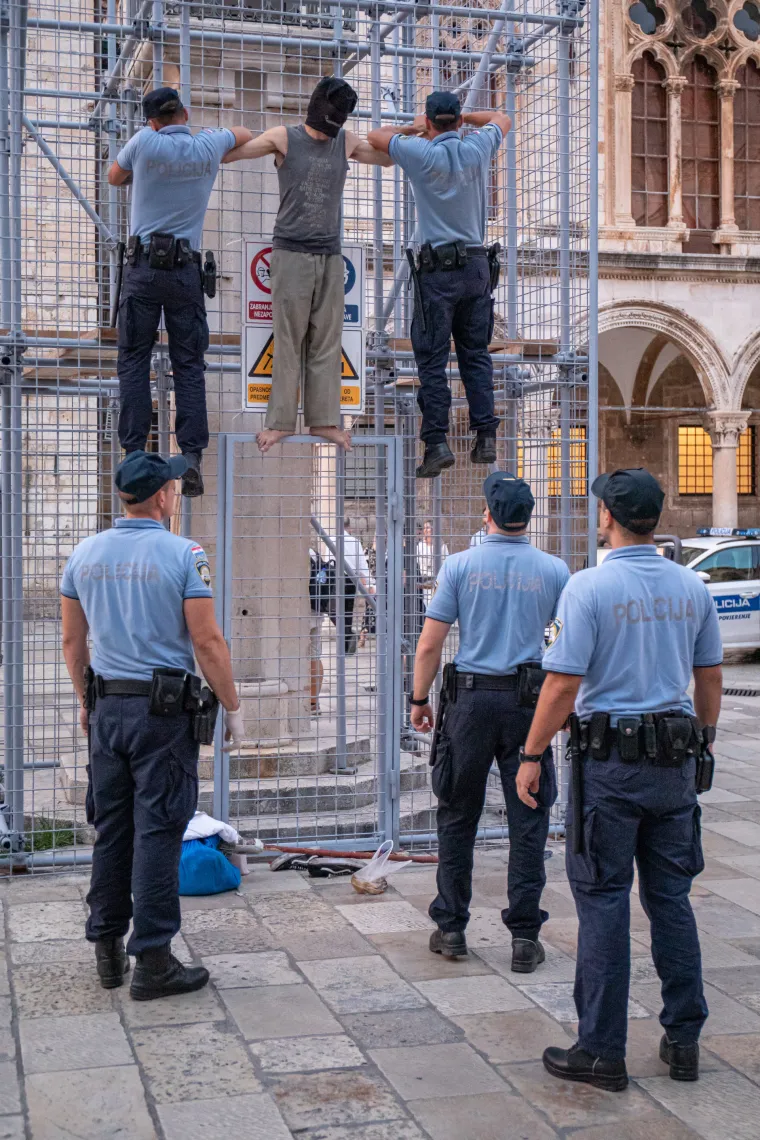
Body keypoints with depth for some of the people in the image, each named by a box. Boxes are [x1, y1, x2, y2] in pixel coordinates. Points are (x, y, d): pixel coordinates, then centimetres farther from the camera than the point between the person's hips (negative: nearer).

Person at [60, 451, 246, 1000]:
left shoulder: (84, 554, 6)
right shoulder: (183, 554, -11)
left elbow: (72, 641, 12)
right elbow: (207, 641, -13)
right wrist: (234, 708, -3)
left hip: (106, 707, 6)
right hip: (163, 710, -5)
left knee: (111, 830, 14)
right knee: (157, 833, -1)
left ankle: (108, 949, 23)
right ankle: (152, 960, 3)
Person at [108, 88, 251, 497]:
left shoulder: (145, 143, -2)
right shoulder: (208, 147, 6)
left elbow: (114, 177, 17)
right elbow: (244, 134, 28)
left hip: (144, 267, -2)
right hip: (186, 270, 2)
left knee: (133, 360, 5)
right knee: (189, 365, 3)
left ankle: (135, 452, 0)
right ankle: (192, 456, -6)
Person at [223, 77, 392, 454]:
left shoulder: (347, 141, 9)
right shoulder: (284, 137, -2)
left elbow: (389, 157, 23)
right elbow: (229, 152, -6)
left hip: (330, 256, 4)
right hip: (291, 253, -4)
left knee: (326, 341, 4)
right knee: (288, 341, -2)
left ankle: (322, 420, 9)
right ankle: (280, 421, 4)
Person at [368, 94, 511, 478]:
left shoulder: (421, 154, -7)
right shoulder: (477, 148, 3)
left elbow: (376, 136, 8)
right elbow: (502, 119, 25)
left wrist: (412, 128, 22)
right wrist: (464, 116, 29)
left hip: (439, 269, -4)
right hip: (478, 265, 4)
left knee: (432, 360, -2)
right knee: (476, 355, 10)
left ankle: (437, 443, -7)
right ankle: (486, 438, 7)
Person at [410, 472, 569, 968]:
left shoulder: (460, 565, -3)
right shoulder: (553, 570, 0)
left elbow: (430, 644, -4)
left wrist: (420, 699, 8)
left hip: (471, 699, 0)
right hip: (530, 702, 0)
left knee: (458, 819, 11)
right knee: (528, 821, 6)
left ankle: (451, 928, 17)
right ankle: (525, 936, 8)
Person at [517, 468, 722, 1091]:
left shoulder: (590, 586, -12)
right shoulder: (693, 587, 5)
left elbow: (563, 684, -15)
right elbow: (710, 677, 12)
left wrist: (531, 756, -6)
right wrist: (702, 743, 24)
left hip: (610, 761, -5)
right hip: (676, 759, 5)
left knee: (604, 901, 2)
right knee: (672, 898, 13)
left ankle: (603, 1051, 8)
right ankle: (684, 1040, 19)